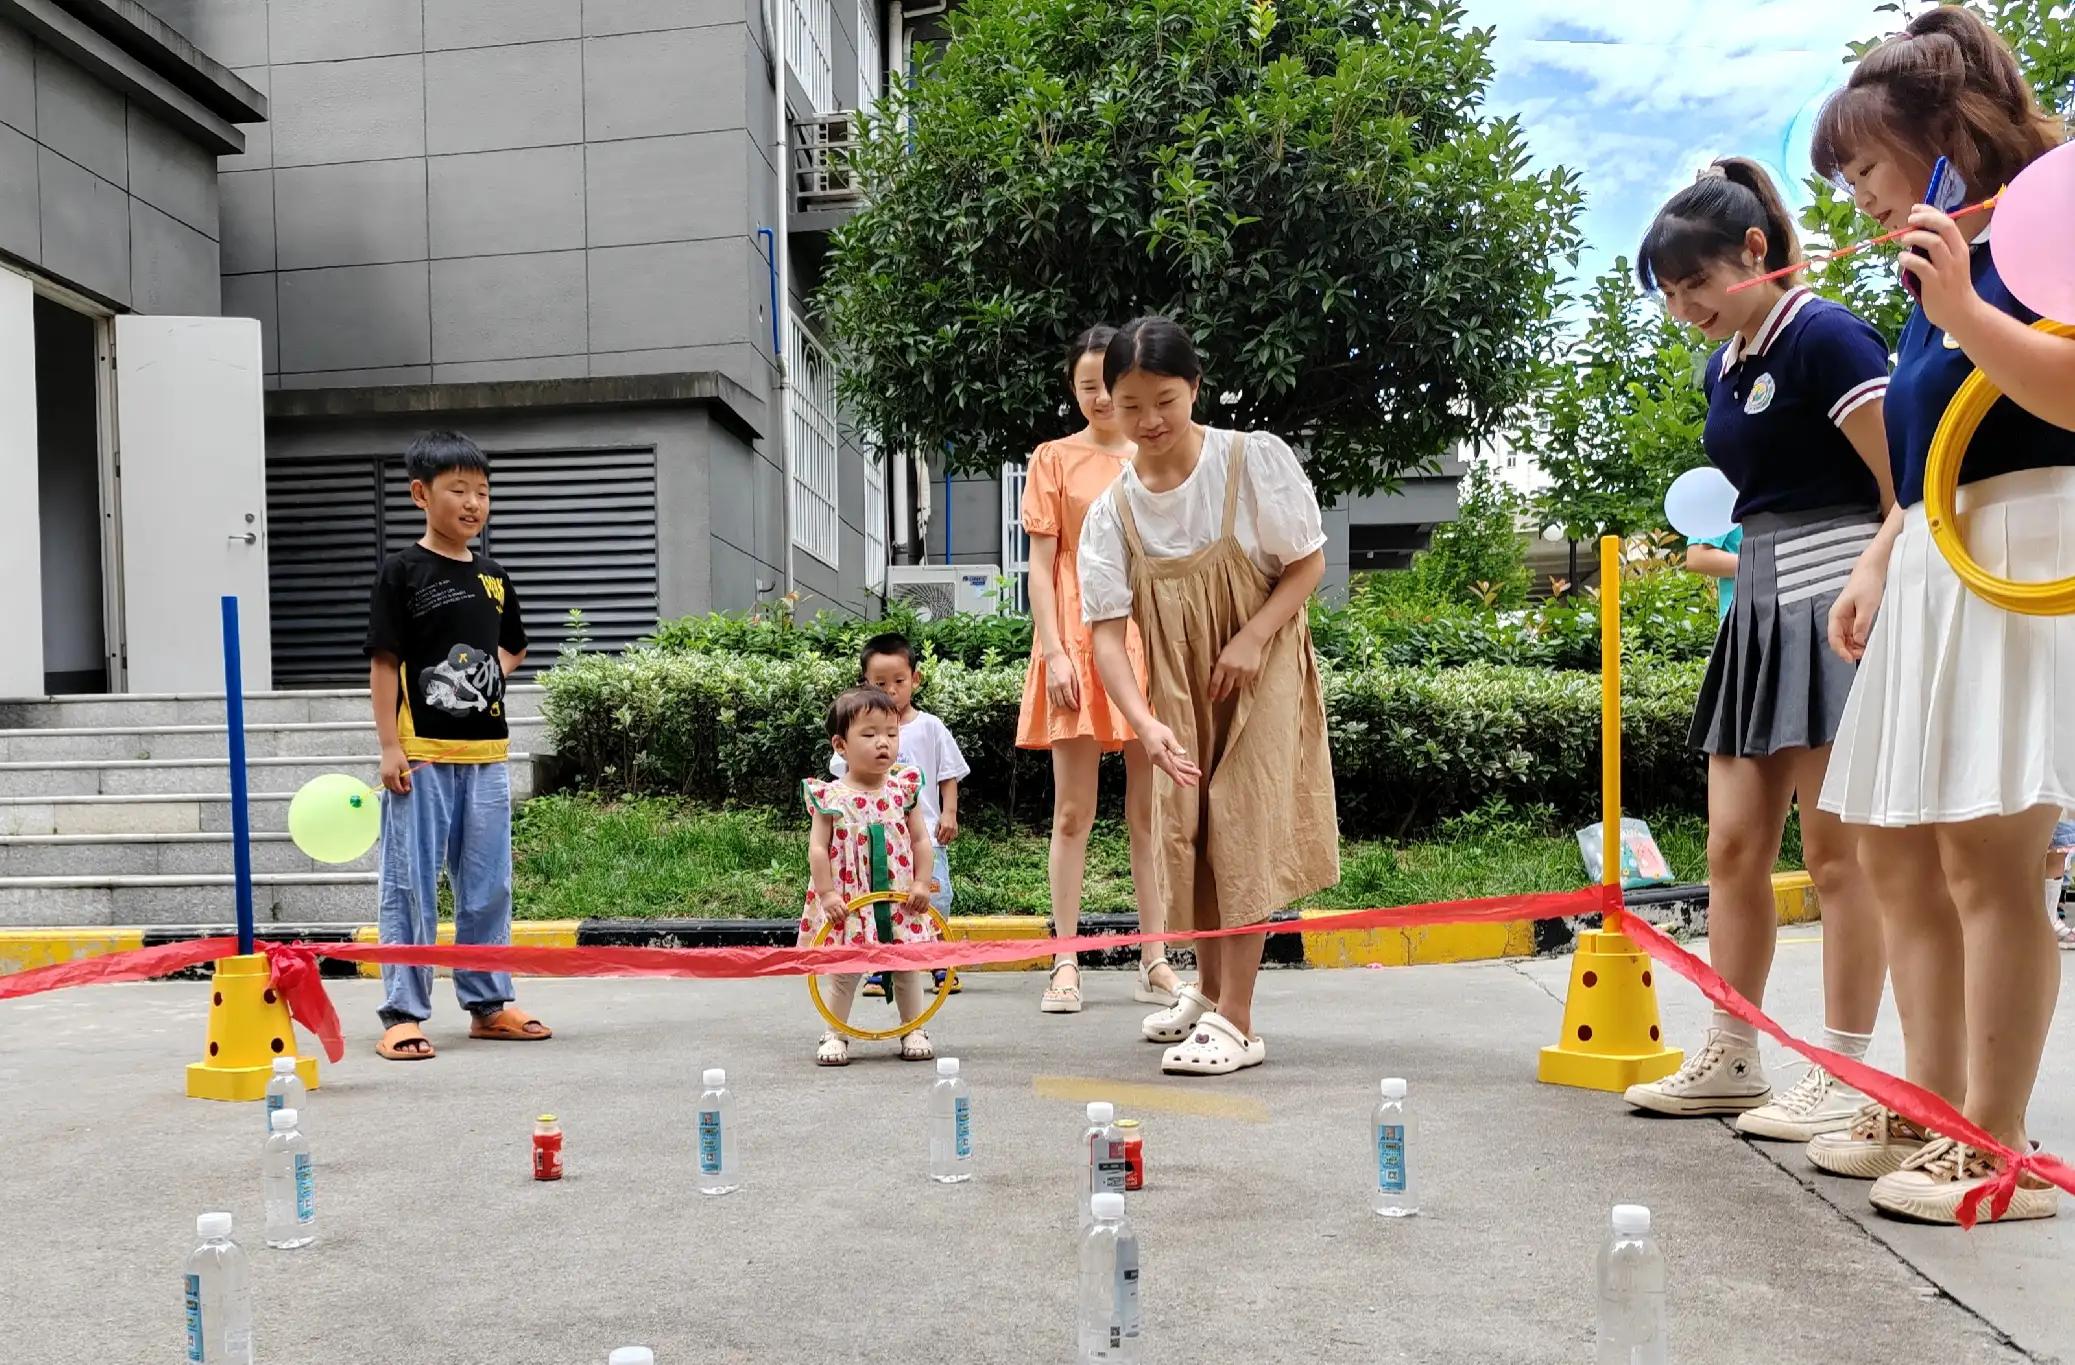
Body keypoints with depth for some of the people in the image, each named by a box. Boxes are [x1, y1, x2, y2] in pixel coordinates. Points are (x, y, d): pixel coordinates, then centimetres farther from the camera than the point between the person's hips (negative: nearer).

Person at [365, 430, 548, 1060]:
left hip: (486, 752, 5)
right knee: (411, 886, 0)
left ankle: (489, 1002, 22)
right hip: (423, 752, -5)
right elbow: (384, 661, -6)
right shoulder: (403, 571, -4)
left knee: (488, 885, 11)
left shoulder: (493, 577, 12)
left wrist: (487, 673, 6)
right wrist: (390, 746, -11)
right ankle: (403, 1013, 7)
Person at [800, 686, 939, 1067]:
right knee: (843, 968, 4)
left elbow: (921, 840, 3)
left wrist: (921, 884, -6)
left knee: (908, 965, 10)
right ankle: (835, 1033, 18)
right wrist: (827, 894, -13)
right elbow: (818, 848, -8)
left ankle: (913, 1030, 25)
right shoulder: (830, 796, -7)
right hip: (847, 899, -2)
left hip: (899, 896, 2)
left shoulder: (904, 790, 0)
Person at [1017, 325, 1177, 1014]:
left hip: (1151, 643, 2)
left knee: (1151, 808, 6)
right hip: (1080, 644, -2)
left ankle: (1154, 959, 13)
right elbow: (1041, 564, 0)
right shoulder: (1056, 458, 5)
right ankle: (1066, 963, 7)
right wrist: (1052, 651, -11)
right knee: (1073, 810, 1)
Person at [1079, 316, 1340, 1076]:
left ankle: (1235, 1022, -6)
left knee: (1242, 829, -9)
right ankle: (1208, 987, 31)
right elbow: (1108, 632, -14)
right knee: (1187, 830, 11)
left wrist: (1253, 637, -21)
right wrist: (1143, 721, -30)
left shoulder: (1255, 459, -13)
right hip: (1180, 689, 4)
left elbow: (1308, 561, -6)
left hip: (1262, 675, -4)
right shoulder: (1113, 512, -7)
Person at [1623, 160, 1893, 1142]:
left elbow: (1908, 487, -14)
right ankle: (1729, 1060, 16)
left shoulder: (1823, 337, -11)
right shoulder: (1721, 368, 14)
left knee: (1836, 848, -3)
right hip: (1761, 604, 9)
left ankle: (1844, 1078, 7)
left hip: (1836, 600, -8)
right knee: (1733, 845, 7)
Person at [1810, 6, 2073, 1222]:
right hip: (1935, 568, 10)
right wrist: (1879, 564, 18)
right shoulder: (1934, 265, 19)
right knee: (1901, 849, 10)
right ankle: (1930, 1110, 19)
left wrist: (1961, 307, -22)